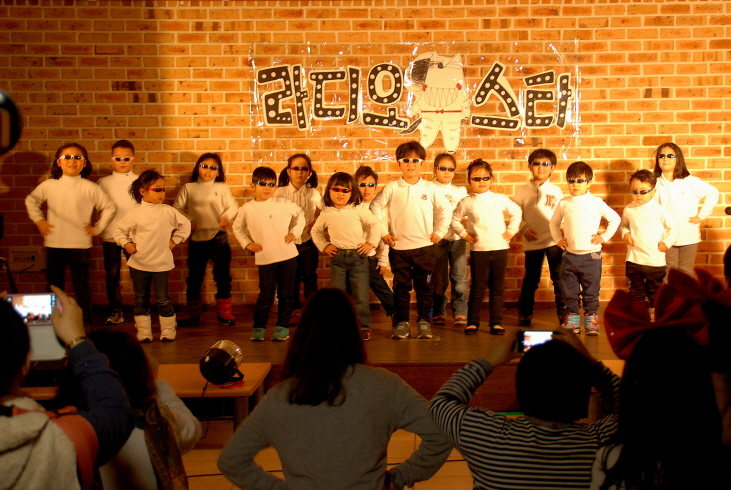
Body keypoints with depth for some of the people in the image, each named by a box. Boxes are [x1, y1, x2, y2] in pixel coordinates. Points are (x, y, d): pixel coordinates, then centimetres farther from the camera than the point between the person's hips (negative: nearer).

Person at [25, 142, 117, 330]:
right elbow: (31, 200, 18)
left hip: (80, 244, -2)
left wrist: (97, 228, -1)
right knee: (54, 284, 12)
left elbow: (109, 208, 2)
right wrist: (39, 220, 10)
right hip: (54, 244, 2)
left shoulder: (90, 188, -5)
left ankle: (86, 322, 14)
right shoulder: (48, 185, 1)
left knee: (81, 285, 5)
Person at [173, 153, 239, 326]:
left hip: (219, 237, -1)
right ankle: (192, 313, 20)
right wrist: (187, 220, -10)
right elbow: (177, 207, 5)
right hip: (196, 238, 2)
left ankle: (225, 311, 15)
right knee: (194, 277, 9)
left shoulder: (222, 188, 4)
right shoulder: (189, 188, 7)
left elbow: (233, 206, -1)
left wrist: (226, 217, -19)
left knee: (222, 276, 4)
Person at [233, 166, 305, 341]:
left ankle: (282, 326, 19)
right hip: (265, 259, -1)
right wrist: (247, 243, 1)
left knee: (286, 294, 7)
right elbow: (237, 228, 14)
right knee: (265, 295, 1)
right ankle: (258, 327, 15)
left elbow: (300, 214, 14)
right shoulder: (247, 209, -1)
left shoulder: (284, 204, -1)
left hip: (288, 256, 1)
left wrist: (295, 232, 4)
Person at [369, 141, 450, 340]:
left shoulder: (429, 188, 2)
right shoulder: (391, 188, -1)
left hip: (425, 246, 1)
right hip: (399, 247, -1)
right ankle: (401, 322, 14)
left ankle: (424, 322, 15)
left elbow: (444, 209, 10)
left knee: (425, 286, 6)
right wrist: (383, 232, -1)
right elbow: (375, 207, 3)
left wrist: (439, 231, 3)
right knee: (401, 287, 6)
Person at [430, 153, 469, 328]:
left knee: (459, 277, -1)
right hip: (437, 238, -2)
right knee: (439, 279, 2)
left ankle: (460, 313, 6)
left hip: (457, 238, 2)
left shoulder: (460, 191, 14)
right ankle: (438, 313, 13)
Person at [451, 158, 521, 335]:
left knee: (497, 288, 6)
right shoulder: (466, 203, 0)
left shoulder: (500, 199, 3)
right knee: (478, 288, 2)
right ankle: (472, 322, 13)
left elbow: (516, 212, 16)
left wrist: (511, 230, 7)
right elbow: (454, 219, 12)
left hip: (500, 249, 2)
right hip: (478, 250, -1)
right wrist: (464, 234, 2)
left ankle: (496, 323, 14)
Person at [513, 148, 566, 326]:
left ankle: (564, 314, 9)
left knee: (559, 278, -1)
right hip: (532, 242, 0)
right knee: (530, 280, 8)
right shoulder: (522, 190, 3)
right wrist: (525, 229, -13)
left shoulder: (556, 191, 6)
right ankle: (524, 315, 21)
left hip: (554, 240, 0)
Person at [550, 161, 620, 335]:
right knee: (569, 291, 7)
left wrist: (604, 237, 0)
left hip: (591, 255, -2)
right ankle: (572, 320, 18)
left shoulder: (596, 202, -2)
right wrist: (558, 239, 7)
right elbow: (554, 223, 19)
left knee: (591, 291, 4)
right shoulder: (564, 203, 4)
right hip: (570, 255, 2)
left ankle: (591, 320, 14)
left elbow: (615, 219, 7)